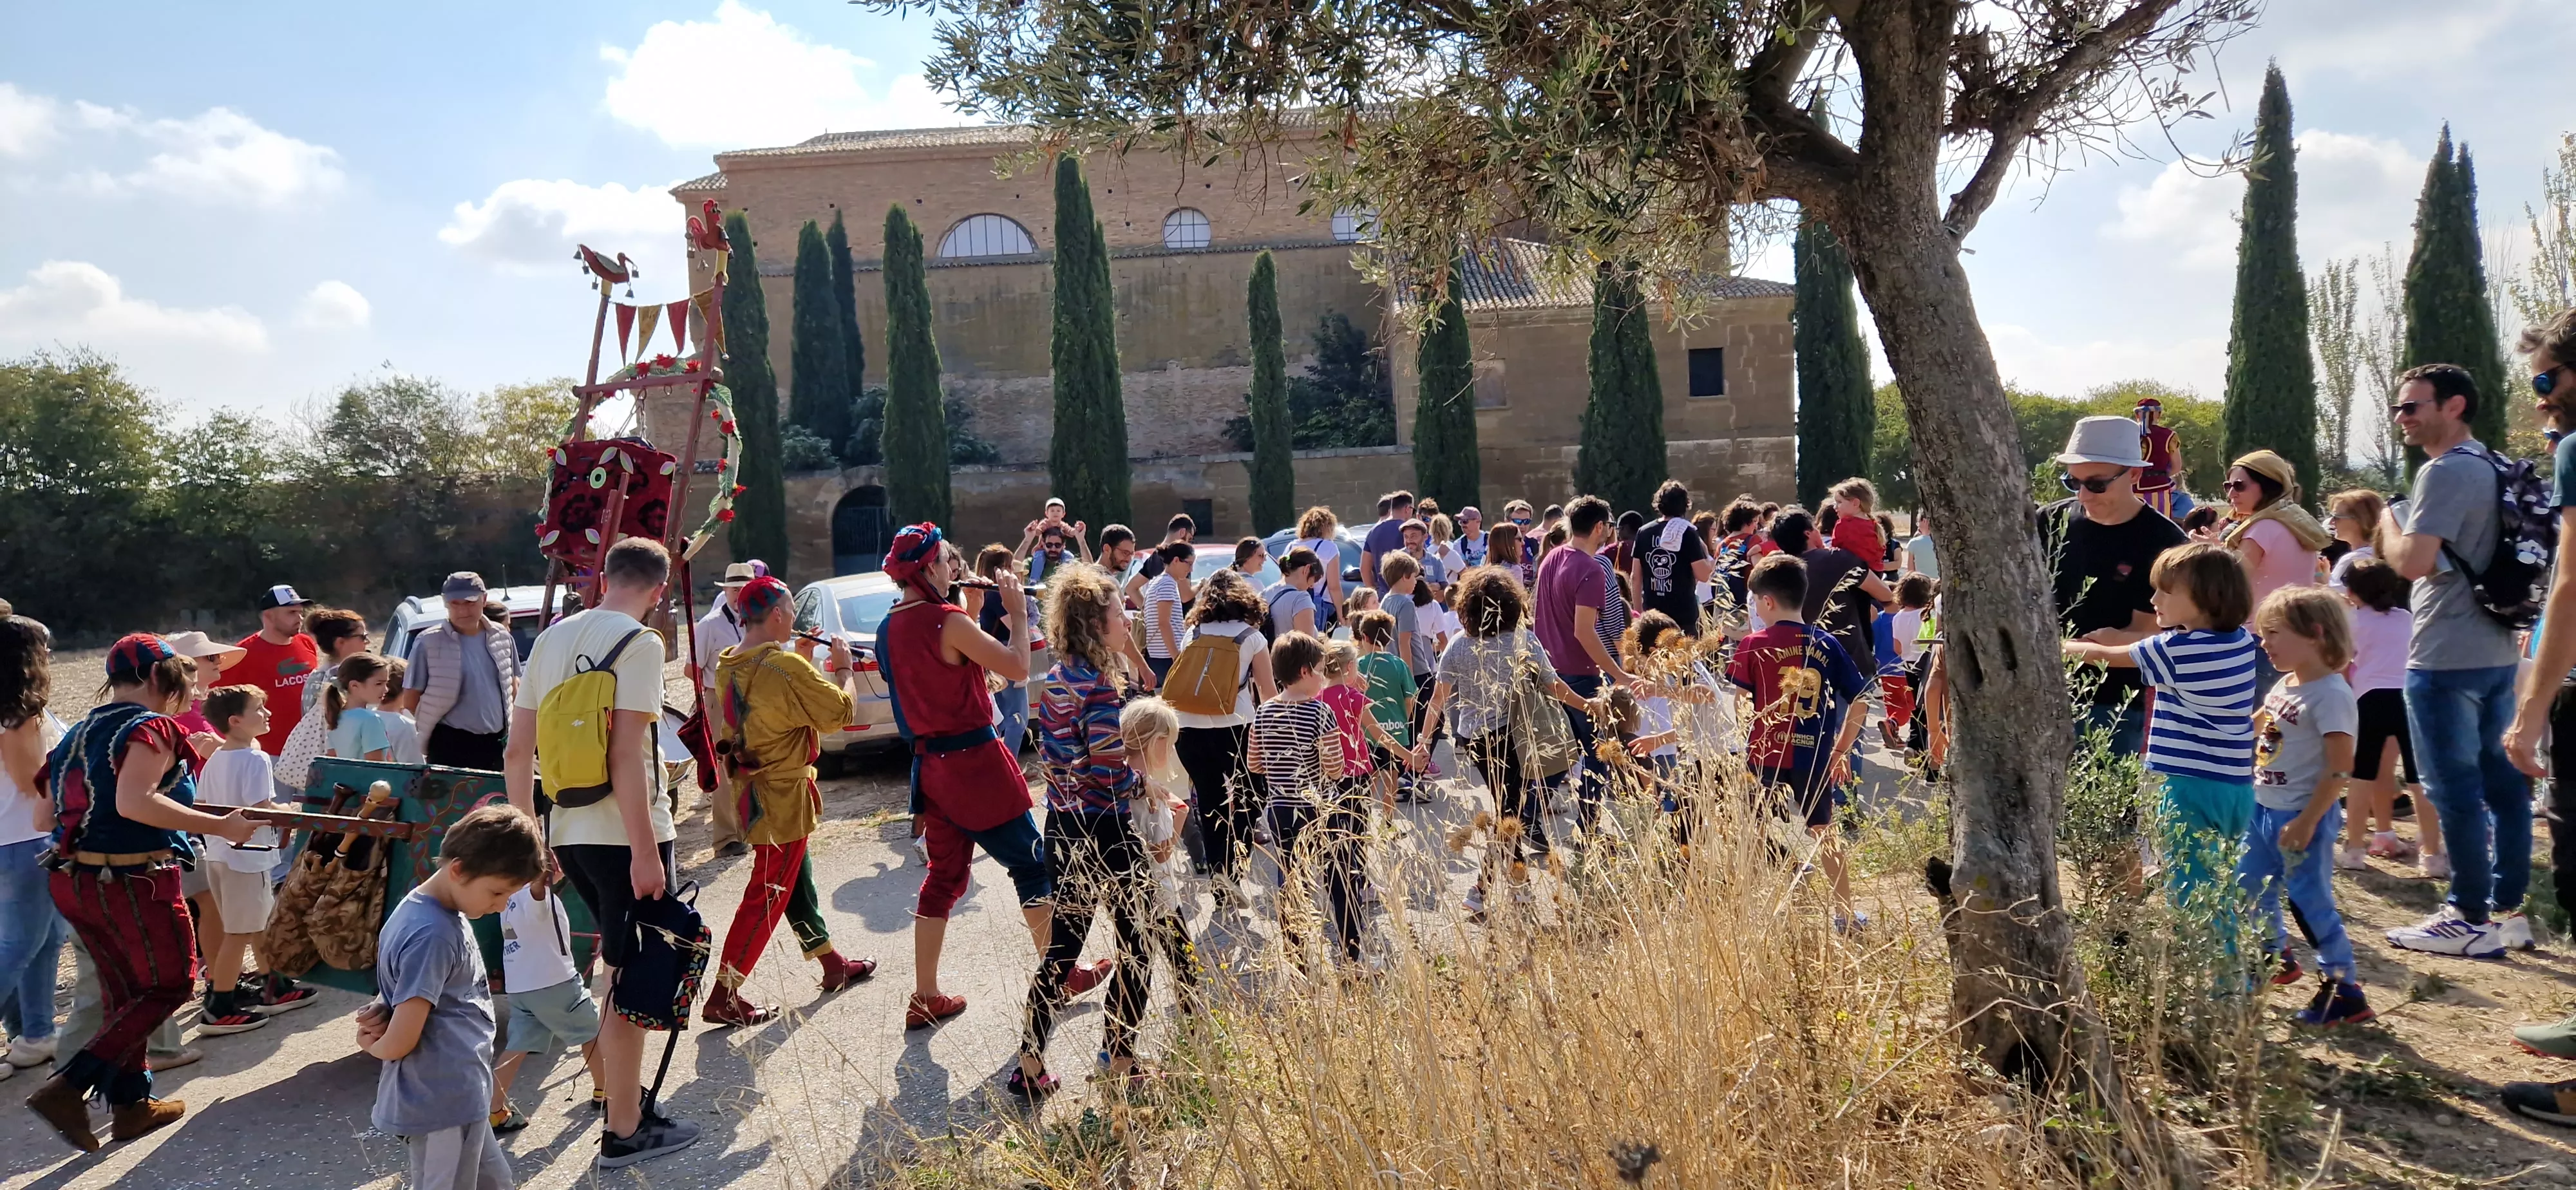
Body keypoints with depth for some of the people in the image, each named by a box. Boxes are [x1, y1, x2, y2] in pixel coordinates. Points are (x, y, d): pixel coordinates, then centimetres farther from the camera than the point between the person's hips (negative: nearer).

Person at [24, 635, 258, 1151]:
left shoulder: (81, 733, 12)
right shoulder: (151, 727, -13)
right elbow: (134, 802, -29)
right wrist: (220, 826, -29)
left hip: (74, 879, 9)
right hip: (134, 881, -8)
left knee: (125, 992, 21)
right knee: (170, 985, 7)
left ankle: (132, 1104, 28)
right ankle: (68, 1088, -4)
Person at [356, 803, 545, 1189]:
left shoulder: (442, 912, 5)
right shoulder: (432, 935, -25)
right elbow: (399, 1043, -23)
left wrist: (384, 1010, -2)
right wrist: (376, 1046, -1)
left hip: (458, 1098, 10)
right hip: (442, 1104, -10)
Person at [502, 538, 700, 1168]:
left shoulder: (551, 638, 10)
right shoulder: (639, 643, -11)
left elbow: (516, 752, 10)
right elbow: (625, 757, -19)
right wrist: (645, 851, -18)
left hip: (569, 832, 7)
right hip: (625, 834, -7)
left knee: (619, 966, 23)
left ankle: (618, 1088, 34)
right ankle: (624, 1132, 10)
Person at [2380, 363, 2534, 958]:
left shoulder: (2444, 472, -15)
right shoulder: (2494, 468, 14)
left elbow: (2412, 562, -21)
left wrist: (2387, 522, -6)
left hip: (2445, 659, -10)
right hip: (2497, 652, 10)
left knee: (2454, 789, -3)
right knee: (2503, 782, 12)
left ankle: (2471, 919, 2)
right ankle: (2508, 911, 19)